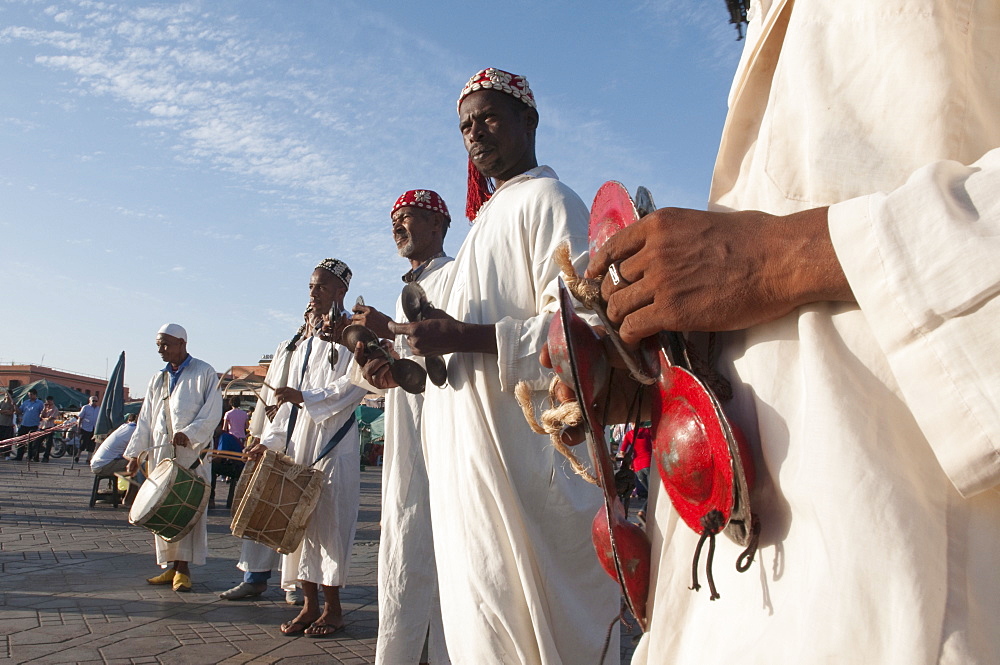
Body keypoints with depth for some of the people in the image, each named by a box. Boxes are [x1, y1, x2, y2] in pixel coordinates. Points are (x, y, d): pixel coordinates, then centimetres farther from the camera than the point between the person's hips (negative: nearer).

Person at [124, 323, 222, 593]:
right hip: (161, 454, 6)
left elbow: (212, 412, -8)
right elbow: (145, 419, 17)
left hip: (191, 453, -5)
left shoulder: (204, 373, 0)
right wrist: (135, 454, 12)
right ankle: (171, 566, 13)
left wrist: (188, 433, -19)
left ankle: (184, 568, 1)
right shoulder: (157, 379, 18)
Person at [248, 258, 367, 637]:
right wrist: (269, 441, 14)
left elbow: (352, 386, -15)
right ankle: (310, 604, 16)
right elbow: (291, 402, 21)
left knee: (329, 520, -4)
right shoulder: (303, 347, 20)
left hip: (334, 442, -7)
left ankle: (332, 608, 8)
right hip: (299, 440, 7)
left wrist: (305, 398, -17)